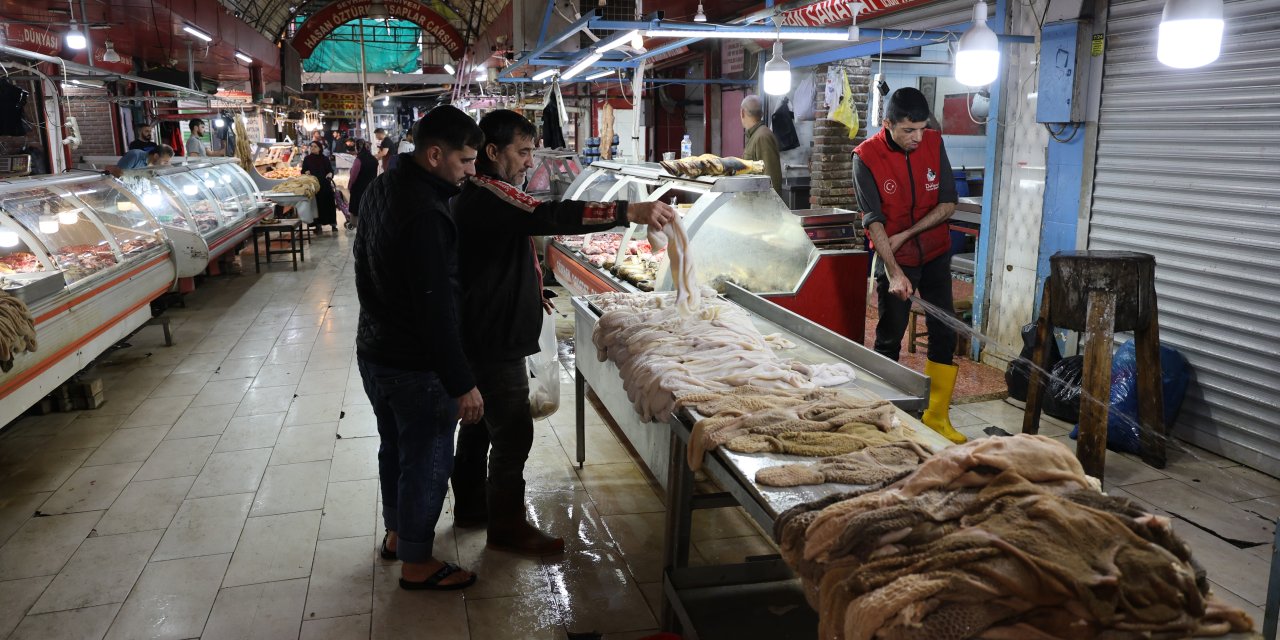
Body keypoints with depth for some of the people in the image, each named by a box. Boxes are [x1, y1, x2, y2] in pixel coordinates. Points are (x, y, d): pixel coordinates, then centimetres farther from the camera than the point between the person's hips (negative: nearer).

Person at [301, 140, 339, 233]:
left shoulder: (325, 159, 7)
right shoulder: (307, 159, 8)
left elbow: (331, 170, 9)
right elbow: (303, 171, 10)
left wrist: (330, 175, -12)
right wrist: (306, 173, -11)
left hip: (325, 184, 0)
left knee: (329, 204, -1)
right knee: (317, 204, -1)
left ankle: (333, 223, 7)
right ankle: (318, 224, 7)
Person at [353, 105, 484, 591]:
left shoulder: (384, 187, 4)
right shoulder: (424, 213, -28)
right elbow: (435, 309, -29)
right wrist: (462, 383, -24)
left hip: (374, 348, 10)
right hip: (415, 364, -10)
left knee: (395, 447, 24)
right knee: (427, 460, 7)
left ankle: (396, 532, 43)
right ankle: (416, 562, 23)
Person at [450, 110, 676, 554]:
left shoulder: (477, 194, 15)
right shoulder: (486, 196, -22)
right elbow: (549, 216, -38)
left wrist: (528, 288, 18)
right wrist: (631, 212, -42)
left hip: (479, 335, 11)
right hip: (494, 341, -11)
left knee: (479, 423, 21)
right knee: (513, 433, -1)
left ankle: (470, 506, 36)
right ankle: (507, 527, 12)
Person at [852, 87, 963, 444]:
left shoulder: (934, 143, -5)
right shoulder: (866, 157, -15)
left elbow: (948, 204, -5)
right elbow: (874, 221, -19)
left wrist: (906, 234, -16)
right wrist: (894, 272, -28)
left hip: (935, 254, 4)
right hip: (893, 258, -3)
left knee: (944, 334, 4)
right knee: (889, 337, 5)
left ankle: (936, 417, 15)